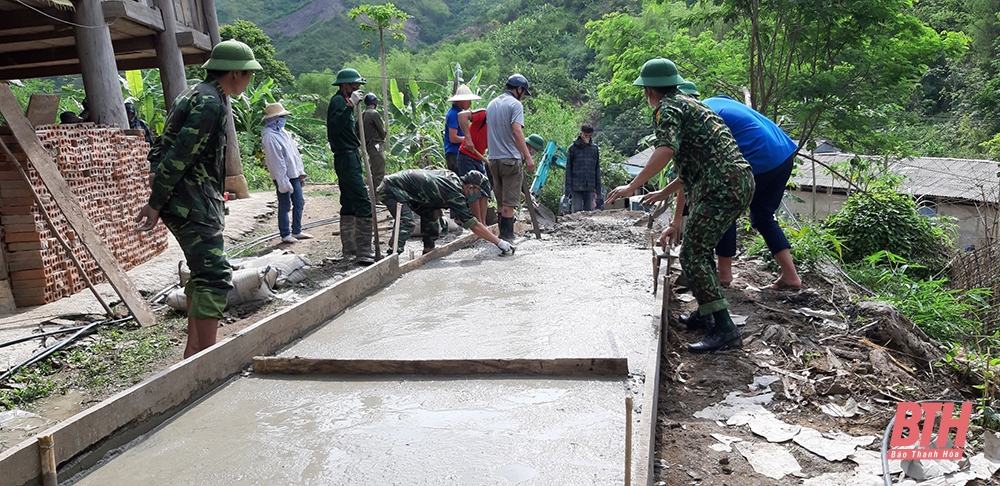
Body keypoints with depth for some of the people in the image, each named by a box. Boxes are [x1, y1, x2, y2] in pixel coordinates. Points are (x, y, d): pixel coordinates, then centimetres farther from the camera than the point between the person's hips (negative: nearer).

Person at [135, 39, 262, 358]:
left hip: (198, 201, 11)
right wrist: (155, 205, -19)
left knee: (203, 271, 19)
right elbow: (178, 157, -20)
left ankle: (194, 349, 29)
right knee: (215, 276, -15)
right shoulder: (210, 103, -15)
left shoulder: (197, 95, 17)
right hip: (191, 203, -11)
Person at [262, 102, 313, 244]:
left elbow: (295, 153, 16)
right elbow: (276, 161, -20)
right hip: (283, 177, -8)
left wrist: (301, 172, 14)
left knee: (299, 202, 12)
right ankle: (285, 234, 12)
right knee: (285, 206, 1)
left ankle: (297, 231, 22)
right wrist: (283, 182, -20)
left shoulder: (283, 132, 12)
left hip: (294, 175, 9)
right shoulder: (270, 136, -16)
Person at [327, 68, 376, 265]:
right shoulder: (338, 100, -10)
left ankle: (349, 248, 21)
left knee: (349, 205, 14)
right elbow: (334, 127, -28)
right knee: (363, 204, -15)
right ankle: (364, 253, -18)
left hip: (347, 158, 11)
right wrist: (350, 105, -33)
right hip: (347, 158, -11)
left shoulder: (342, 101, 20)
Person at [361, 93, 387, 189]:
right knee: (379, 174, -9)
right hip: (376, 145, -9)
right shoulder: (374, 113, -12)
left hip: (368, 146, 9)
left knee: (374, 173, 17)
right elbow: (382, 131, -10)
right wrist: (382, 138, 11)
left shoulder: (362, 115, 11)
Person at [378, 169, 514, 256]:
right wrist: (500, 243, -19)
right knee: (407, 223, -27)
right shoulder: (454, 193, -23)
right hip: (391, 189, -10)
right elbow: (474, 225, -22)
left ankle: (428, 250, 19)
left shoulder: (452, 176, 3)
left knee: (429, 213, 16)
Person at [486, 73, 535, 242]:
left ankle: (503, 235, 18)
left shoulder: (491, 104, 17)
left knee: (501, 201, 14)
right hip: (510, 159, -7)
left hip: (493, 158, 7)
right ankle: (506, 237, -6)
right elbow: (517, 131, -20)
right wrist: (528, 157, -22)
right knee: (509, 202, -5)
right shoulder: (515, 104, -8)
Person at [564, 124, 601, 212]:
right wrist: (568, 189, -4)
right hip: (576, 187, -2)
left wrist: (598, 187, 9)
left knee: (590, 210, 5)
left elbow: (597, 168, 13)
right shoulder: (573, 148, 0)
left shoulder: (594, 148, 8)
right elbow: (568, 169, 1)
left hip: (590, 187, 2)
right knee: (577, 211, -3)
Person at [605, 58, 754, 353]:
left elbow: (666, 150, -24)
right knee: (700, 248, 23)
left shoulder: (667, 108, -1)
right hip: (741, 180, 10)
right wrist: (676, 222, 33)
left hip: (722, 184, -10)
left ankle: (724, 329, -13)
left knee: (692, 256, -9)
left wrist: (632, 187, -21)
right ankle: (706, 314, 31)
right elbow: (687, 173, 31)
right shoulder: (687, 104, 30)